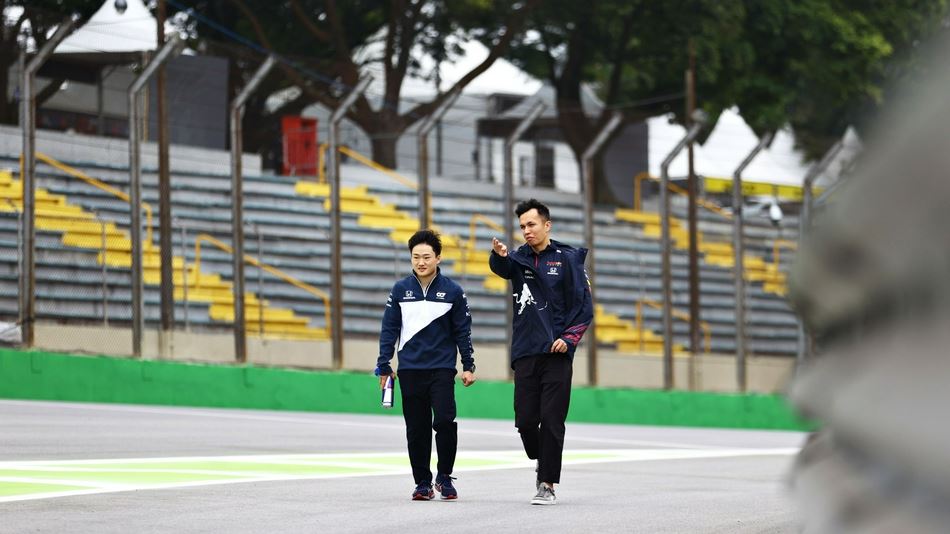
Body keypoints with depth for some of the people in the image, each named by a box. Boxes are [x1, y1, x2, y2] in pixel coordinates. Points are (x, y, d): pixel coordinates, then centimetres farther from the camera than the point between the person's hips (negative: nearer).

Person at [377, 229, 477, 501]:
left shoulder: (453, 291, 2)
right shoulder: (400, 290, 4)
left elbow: (463, 331, 6)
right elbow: (389, 329, 8)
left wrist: (468, 366, 3)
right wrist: (383, 365, 4)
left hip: (442, 369, -2)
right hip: (410, 369, 2)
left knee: (445, 420, -15)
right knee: (417, 428, 4)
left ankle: (444, 476, 1)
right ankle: (422, 482, 13)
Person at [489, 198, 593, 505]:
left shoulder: (567, 259, 3)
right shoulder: (520, 258, 10)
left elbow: (583, 305, 1)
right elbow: (502, 268, -14)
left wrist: (569, 338, -12)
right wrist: (499, 255, -37)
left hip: (557, 353, -3)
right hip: (525, 352, 3)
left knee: (551, 420, -5)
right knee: (525, 419, 1)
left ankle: (548, 485, -2)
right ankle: (542, 462, 26)